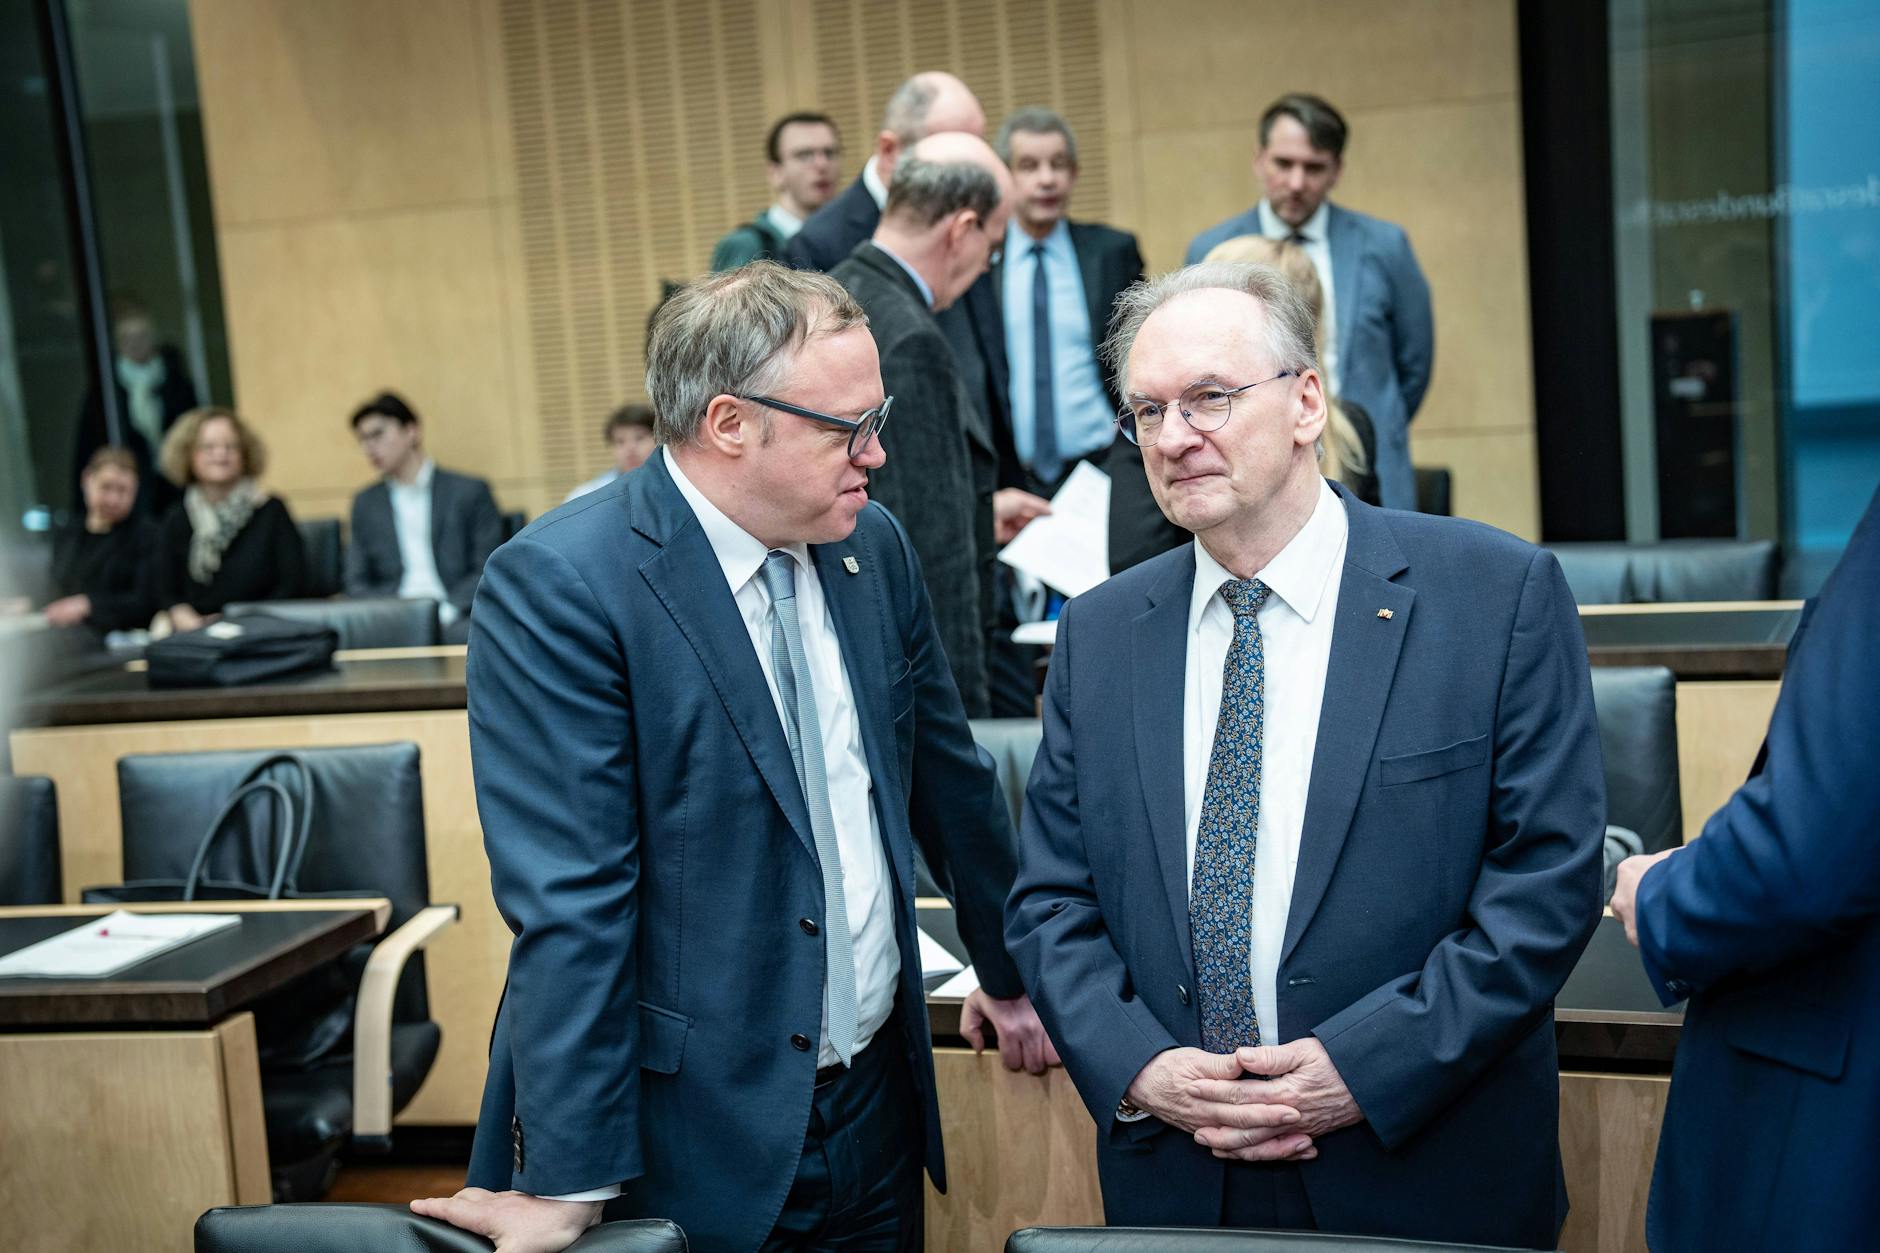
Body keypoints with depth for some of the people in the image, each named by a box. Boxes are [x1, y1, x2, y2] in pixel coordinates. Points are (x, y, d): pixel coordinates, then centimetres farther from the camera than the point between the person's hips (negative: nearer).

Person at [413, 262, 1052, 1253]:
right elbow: (568, 903, -21)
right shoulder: (558, 585, -18)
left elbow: (950, 778, 14)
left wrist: (1008, 970, 23)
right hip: (691, 1144, -6)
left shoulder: (873, 548, 2)